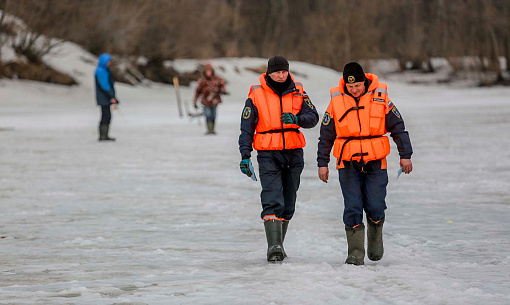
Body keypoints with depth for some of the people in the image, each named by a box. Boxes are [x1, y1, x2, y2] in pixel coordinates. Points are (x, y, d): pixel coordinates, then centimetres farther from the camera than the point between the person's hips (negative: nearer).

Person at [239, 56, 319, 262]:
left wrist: (297, 119, -21)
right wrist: (245, 155, -5)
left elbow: (313, 117, 0)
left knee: (288, 204, 9)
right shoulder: (256, 95, -1)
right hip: (268, 154, -3)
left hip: (294, 154, 3)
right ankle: (274, 247, -20)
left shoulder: (298, 92, 5)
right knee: (272, 201, -15)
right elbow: (246, 127, 1)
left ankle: (278, 245, 21)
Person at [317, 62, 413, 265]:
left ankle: (375, 240, 26)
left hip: (375, 164, 0)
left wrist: (405, 155, 0)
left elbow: (398, 127, 4)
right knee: (352, 209, -4)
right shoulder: (336, 102, -1)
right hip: (348, 165, 0)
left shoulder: (380, 99, -3)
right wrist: (322, 163, 7)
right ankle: (355, 253, 1)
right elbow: (326, 135, 7)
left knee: (375, 207, -2)